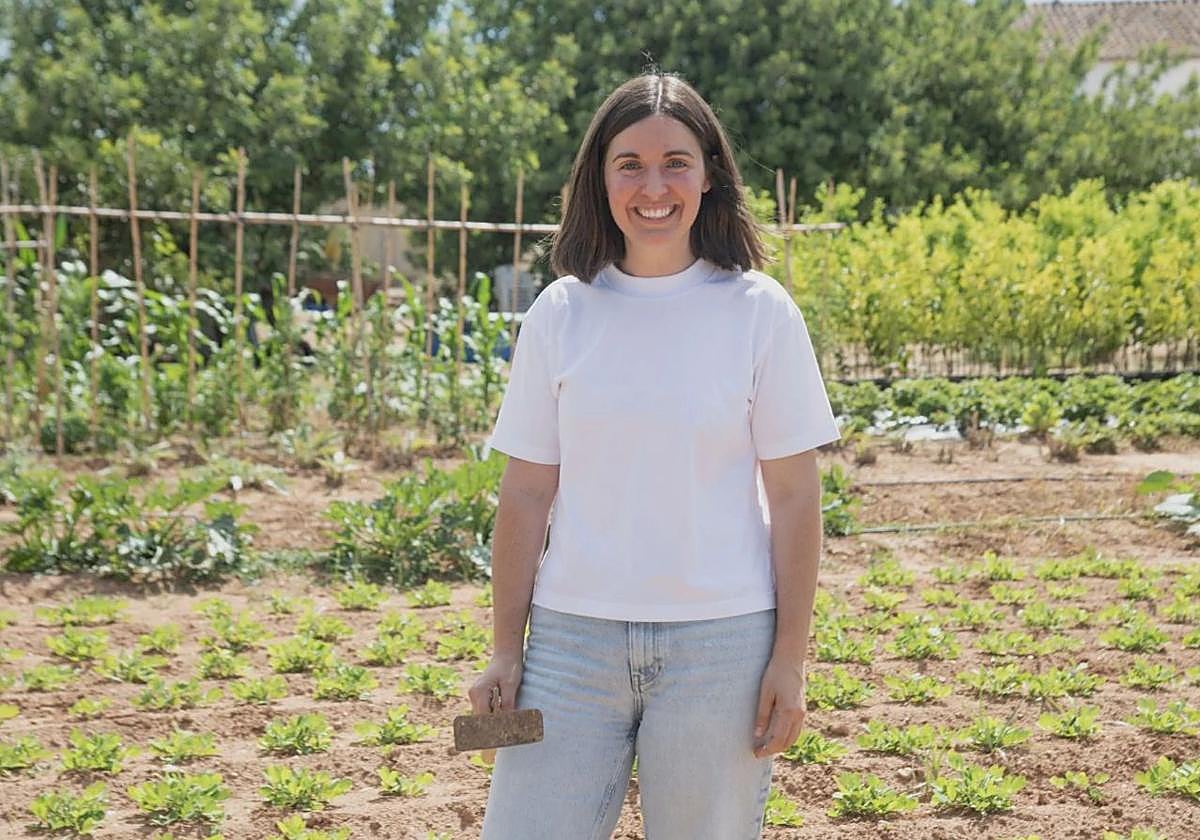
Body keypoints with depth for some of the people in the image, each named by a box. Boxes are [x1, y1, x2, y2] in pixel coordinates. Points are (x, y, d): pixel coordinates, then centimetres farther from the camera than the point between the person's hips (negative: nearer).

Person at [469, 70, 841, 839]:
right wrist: (506, 649, 3)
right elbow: (527, 493, 4)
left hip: (721, 641, -1)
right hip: (574, 636, 2)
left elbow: (794, 495, -1)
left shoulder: (760, 311, -2)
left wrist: (790, 660, -3)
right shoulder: (561, 312, 2)